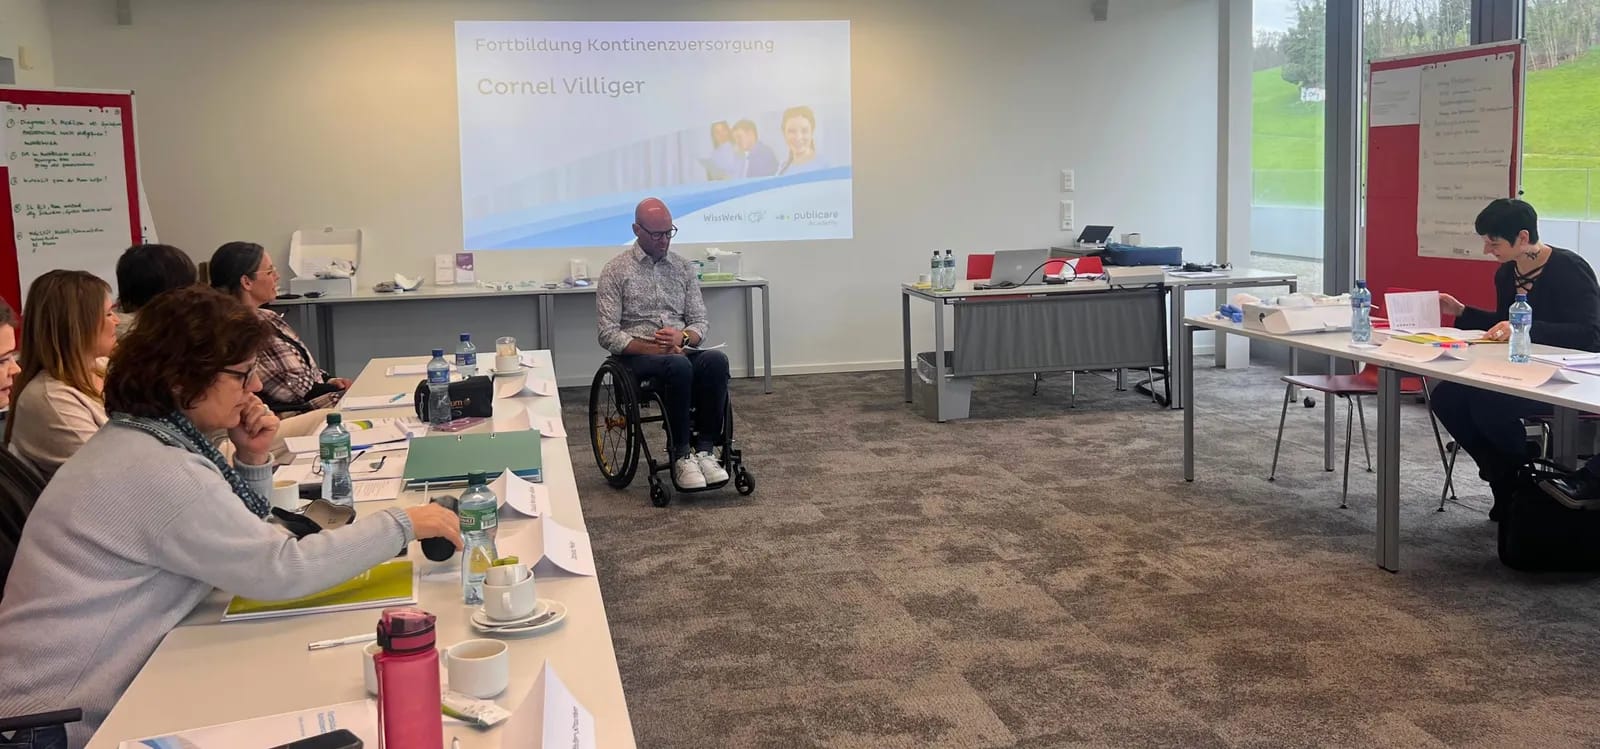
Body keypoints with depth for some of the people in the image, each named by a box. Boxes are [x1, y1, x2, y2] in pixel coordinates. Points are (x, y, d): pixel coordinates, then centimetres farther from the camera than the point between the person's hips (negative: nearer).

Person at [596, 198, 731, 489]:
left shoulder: (683, 267, 12)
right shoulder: (615, 271, 0)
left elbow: (700, 321, 9)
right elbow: (608, 334, -6)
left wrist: (682, 337, -16)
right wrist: (651, 347, -20)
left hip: (681, 350, 4)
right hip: (638, 356, -4)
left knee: (716, 360, -31)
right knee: (678, 365, -38)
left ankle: (705, 449, -28)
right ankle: (681, 454, -28)